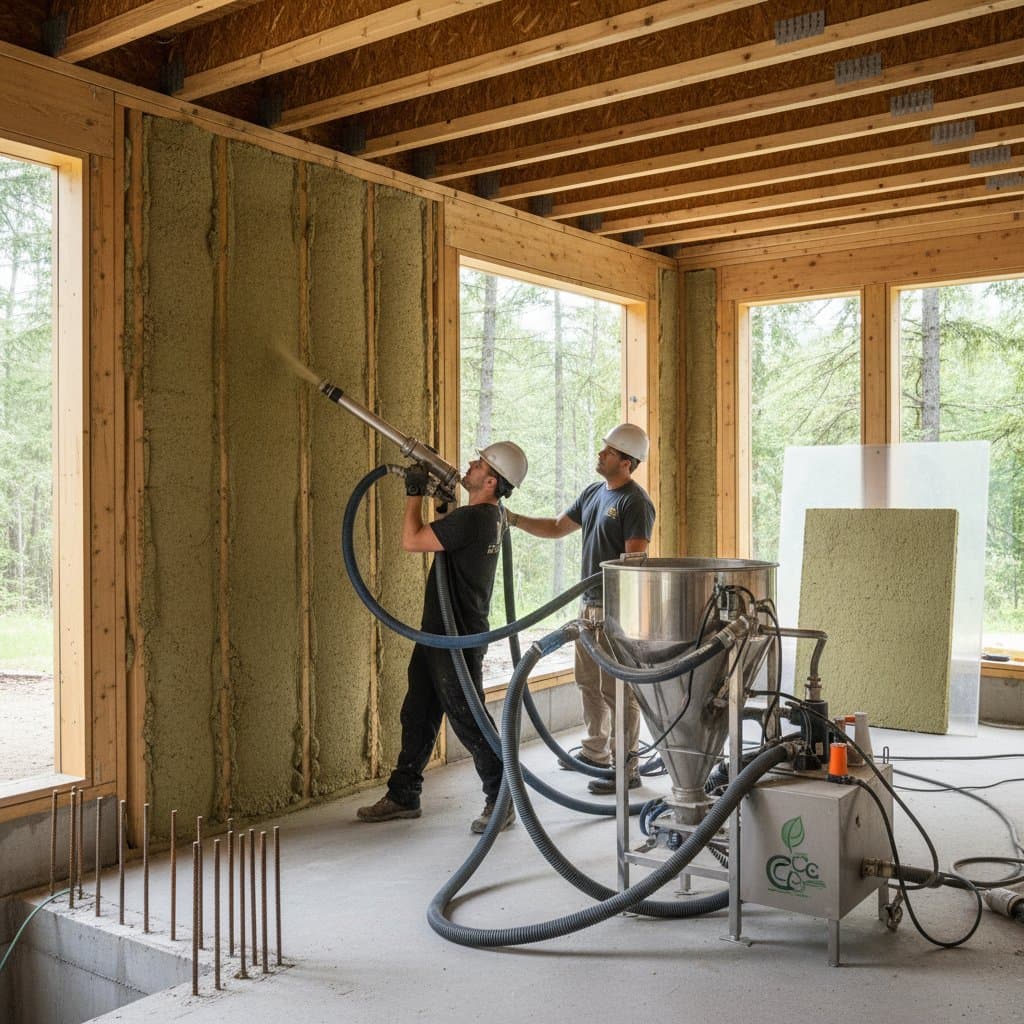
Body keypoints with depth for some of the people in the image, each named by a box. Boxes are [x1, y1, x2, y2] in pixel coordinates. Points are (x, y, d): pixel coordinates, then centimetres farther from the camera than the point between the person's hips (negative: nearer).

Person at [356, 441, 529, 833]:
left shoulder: (472, 519, -22)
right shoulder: (494, 515, 7)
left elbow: (411, 541, -19)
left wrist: (414, 494, -7)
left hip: (458, 639, -10)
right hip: (438, 633, 10)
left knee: (467, 720, -2)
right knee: (416, 715, 15)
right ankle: (403, 796, 26)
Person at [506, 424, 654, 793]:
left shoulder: (635, 502, -14)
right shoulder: (593, 492, 13)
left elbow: (635, 561, -20)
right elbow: (557, 528, 21)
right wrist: (515, 520, 9)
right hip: (591, 604, 9)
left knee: (617, 689, -5)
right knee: (589, 681, 18)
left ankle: (627, 767, 3)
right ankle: (596, 752, 33)